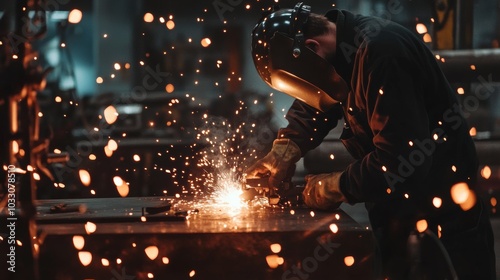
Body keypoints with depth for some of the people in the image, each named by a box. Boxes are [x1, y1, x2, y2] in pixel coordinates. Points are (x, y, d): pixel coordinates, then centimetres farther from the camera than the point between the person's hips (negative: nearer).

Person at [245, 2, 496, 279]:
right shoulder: (341, 49, 1)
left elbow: (401, 158, -31)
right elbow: (311, 105, 16)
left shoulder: (381, 53, -28)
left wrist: (332, 188, -19)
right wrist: (284, 151, -3)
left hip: (442, 211, -9)